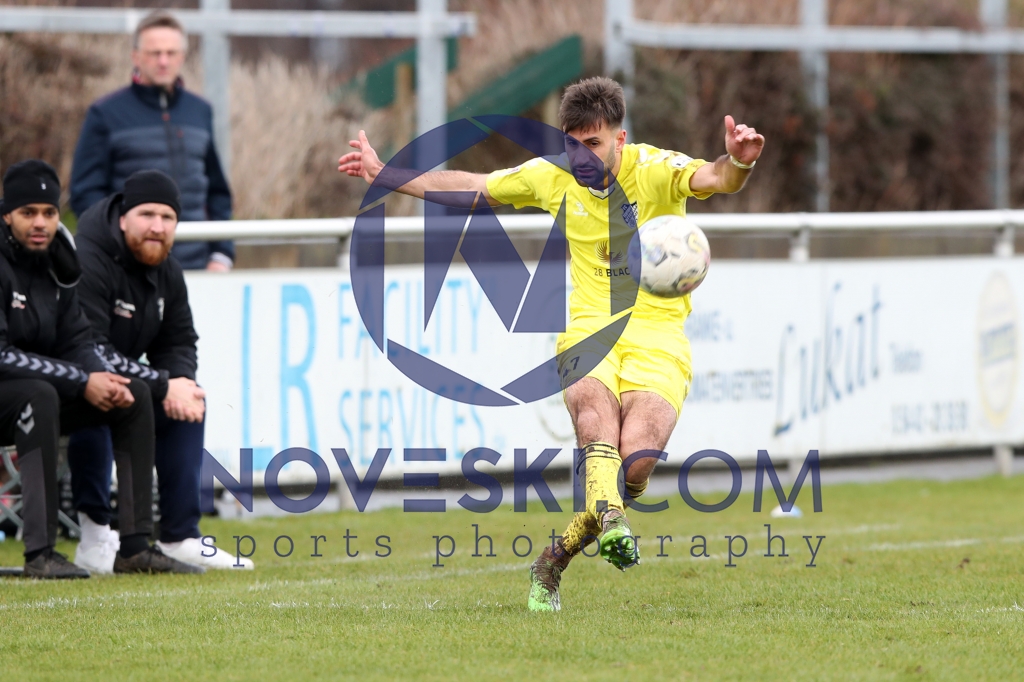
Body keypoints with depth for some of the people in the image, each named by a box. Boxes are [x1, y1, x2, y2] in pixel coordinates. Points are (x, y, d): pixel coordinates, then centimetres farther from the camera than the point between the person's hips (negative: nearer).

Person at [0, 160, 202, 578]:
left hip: (37, 395, 8)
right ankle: (39, 554, -37)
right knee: (39, 395, -36)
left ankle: (135, 546, -4)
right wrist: (82, 383, -25)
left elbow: (76, 343, 6)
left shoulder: (57, 258, 4)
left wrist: (104, 381, -16)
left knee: (134, 395, -1)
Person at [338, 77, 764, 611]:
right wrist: (384, 176, 19)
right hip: (589, 325, 2)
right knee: (592, 396, -36)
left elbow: (717, 179, -26)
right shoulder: (554, 176, 6)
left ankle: (558, 556, 0)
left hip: (657, 332, -2)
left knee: (636, 457, -22)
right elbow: (467, 186, 19)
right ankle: (610, 520, -53)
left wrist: (737, 163, -50)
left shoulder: (655, 171, -6)